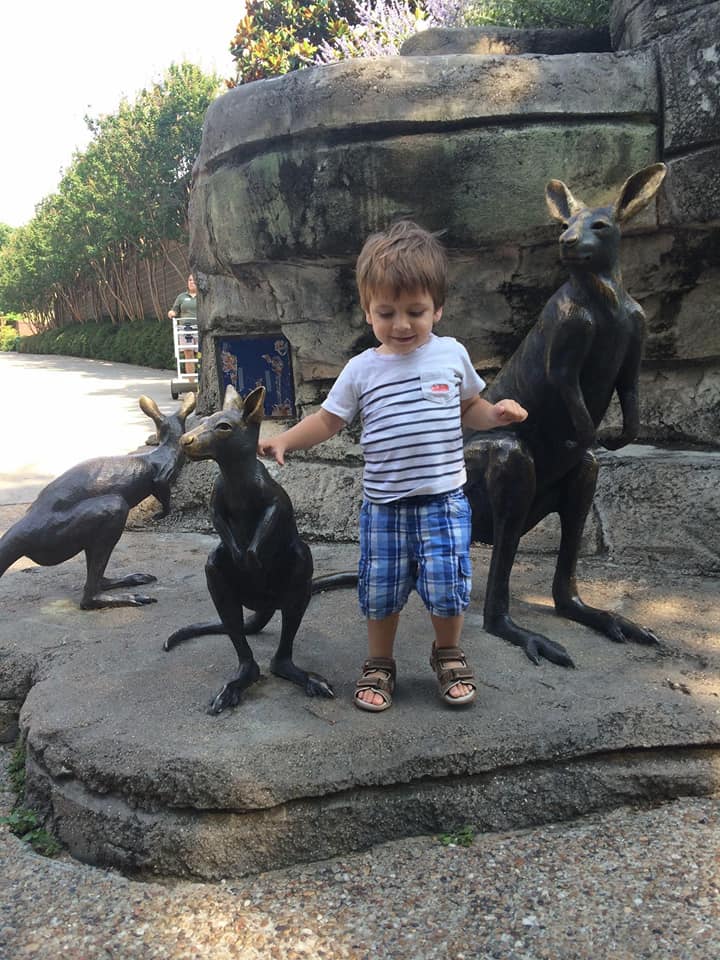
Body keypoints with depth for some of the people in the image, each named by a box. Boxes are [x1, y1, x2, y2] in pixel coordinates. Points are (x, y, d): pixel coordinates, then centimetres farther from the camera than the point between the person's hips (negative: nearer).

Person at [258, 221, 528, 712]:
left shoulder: (451, 354, 1)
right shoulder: (362, 369, -1)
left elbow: (469, 407, 14)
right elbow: (328, 419, 4)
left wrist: (497, 413, -6)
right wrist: (284, 440, -8)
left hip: (444, 498, 0)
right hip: (383, 504, 1)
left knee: (446, 585, -1)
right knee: (381, 591, 9)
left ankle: (449, 655, 28)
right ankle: (379, 664, 31)